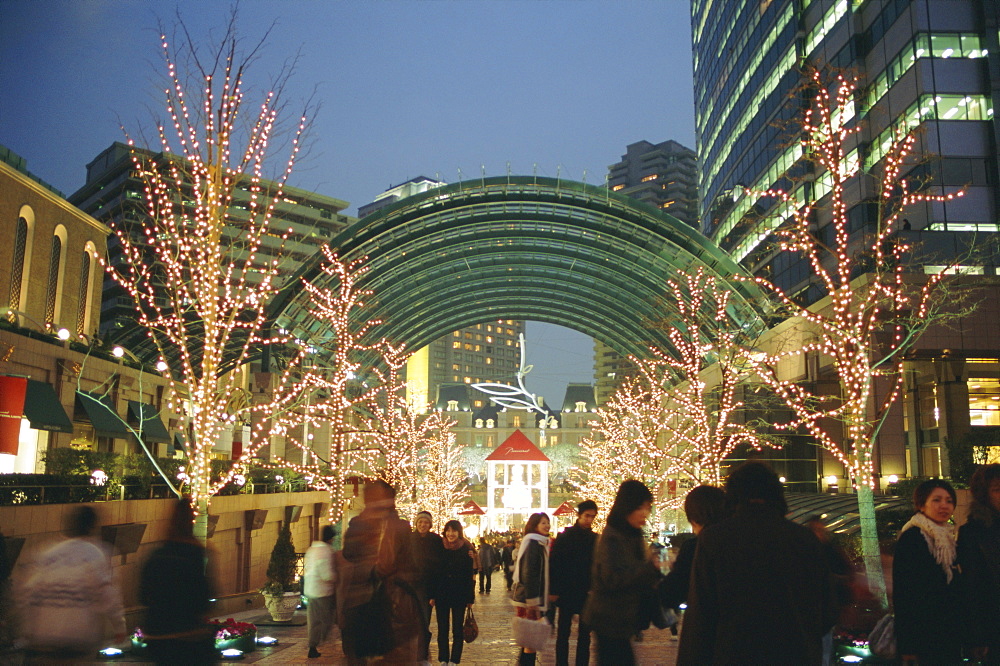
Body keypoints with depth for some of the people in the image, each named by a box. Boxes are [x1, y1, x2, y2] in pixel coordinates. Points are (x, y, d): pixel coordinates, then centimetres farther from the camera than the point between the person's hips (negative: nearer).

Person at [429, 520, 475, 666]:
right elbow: (434, 572, 2)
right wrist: (432, 595, -2)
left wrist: (470, 597, -6)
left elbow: (471, 575, -4)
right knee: (442, 629, 7)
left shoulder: (466, 549, -3)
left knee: (457, 630, 5)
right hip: (442, 595, 1)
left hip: (459, 595, -1)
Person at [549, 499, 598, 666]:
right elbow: (554, 563, -6)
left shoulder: (595, 538, 5)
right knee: (563, 633, 6)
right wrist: (553, 590, -10)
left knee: (585, 634, 6)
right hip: (567, 592, -2)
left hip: (587, 594, 3)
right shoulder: (565, 536, -4)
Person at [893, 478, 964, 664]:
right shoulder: (911, 538, -15)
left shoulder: (947, 538, 11)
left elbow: (954, 587, 17)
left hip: (950, 634, 8)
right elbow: (903, 593, -18)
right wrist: (908, 647, -20)